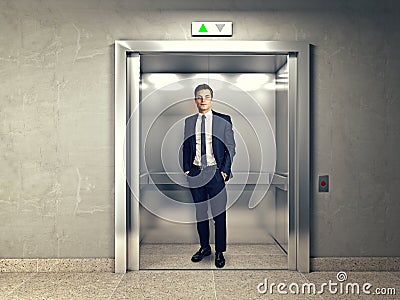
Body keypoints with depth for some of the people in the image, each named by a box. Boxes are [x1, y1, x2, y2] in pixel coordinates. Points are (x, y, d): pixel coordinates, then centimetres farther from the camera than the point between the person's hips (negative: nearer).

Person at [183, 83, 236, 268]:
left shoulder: (223, 121, 0)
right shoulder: (189, 122, 8)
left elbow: (230, 148, 0)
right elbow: (186, 147, 12)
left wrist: (225, 171, -7)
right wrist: (186, 168, 3)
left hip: (215, 172, -3)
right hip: (195, 172, 3)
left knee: (219, 214, 3)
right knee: (200, 212, 13)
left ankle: (220, 252, 20)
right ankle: (204, 247, 30)